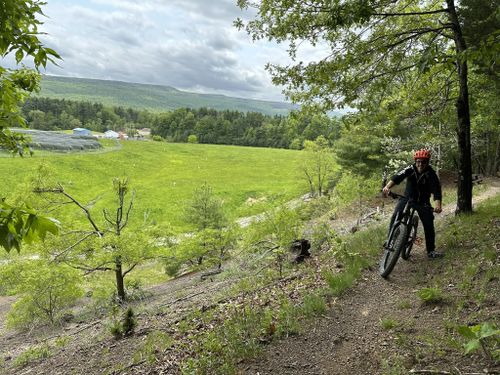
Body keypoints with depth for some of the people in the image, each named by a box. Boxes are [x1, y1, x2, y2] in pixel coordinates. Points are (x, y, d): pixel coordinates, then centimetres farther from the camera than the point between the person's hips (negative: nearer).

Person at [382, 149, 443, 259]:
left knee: (429, 224, -8)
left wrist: (438, 205, -47)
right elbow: (398, 177, -33)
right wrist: (387, 187, -53)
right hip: (407, 198, 0)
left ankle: (431, 251, 7)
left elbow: (436, 189, -29)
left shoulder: (431, 174, -18)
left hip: (423, 202, 0)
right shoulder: (410, 169, -16)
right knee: (395, 217, -18)